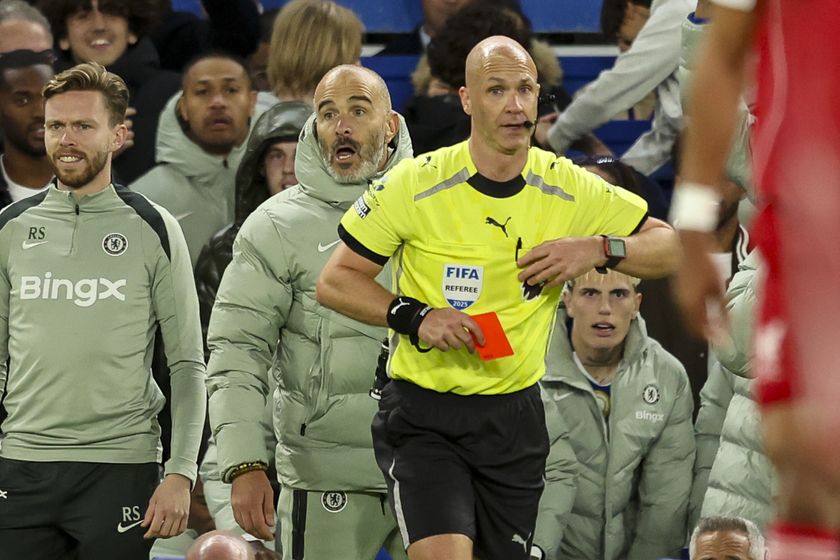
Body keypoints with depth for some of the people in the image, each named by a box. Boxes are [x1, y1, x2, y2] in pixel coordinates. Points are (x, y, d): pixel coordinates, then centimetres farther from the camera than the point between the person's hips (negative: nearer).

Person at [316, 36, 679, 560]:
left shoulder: (571, 190, -1)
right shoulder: (416, 184, -9)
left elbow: (669, 246, 5)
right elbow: (335, 281, -3)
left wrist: (600, 250, -14)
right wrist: (414, 316, -18)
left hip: (515, 416, 4)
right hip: (422, 414, -4)